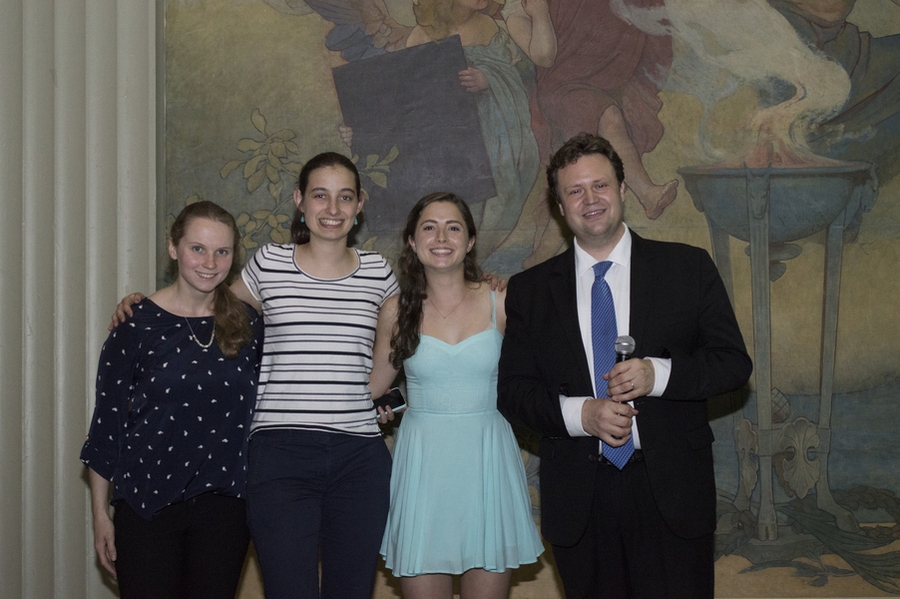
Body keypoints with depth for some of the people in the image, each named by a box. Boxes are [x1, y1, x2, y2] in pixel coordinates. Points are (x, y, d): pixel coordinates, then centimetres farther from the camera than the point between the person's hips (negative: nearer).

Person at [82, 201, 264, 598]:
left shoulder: (248, 325, 4)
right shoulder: (138, 323, -5)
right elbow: (107, 417, -2)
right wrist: (100, 513, -2)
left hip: (223, 504, 3)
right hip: (147, 504, -2)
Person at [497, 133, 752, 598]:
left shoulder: (688, 268, 3)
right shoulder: (530, 290, 6)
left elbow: (734, 362, 2)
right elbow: (512, 391, 4)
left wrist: (659, 374, -15)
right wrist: (579, 414, -14)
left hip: (672, 493, -1)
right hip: (577, 501, 1)